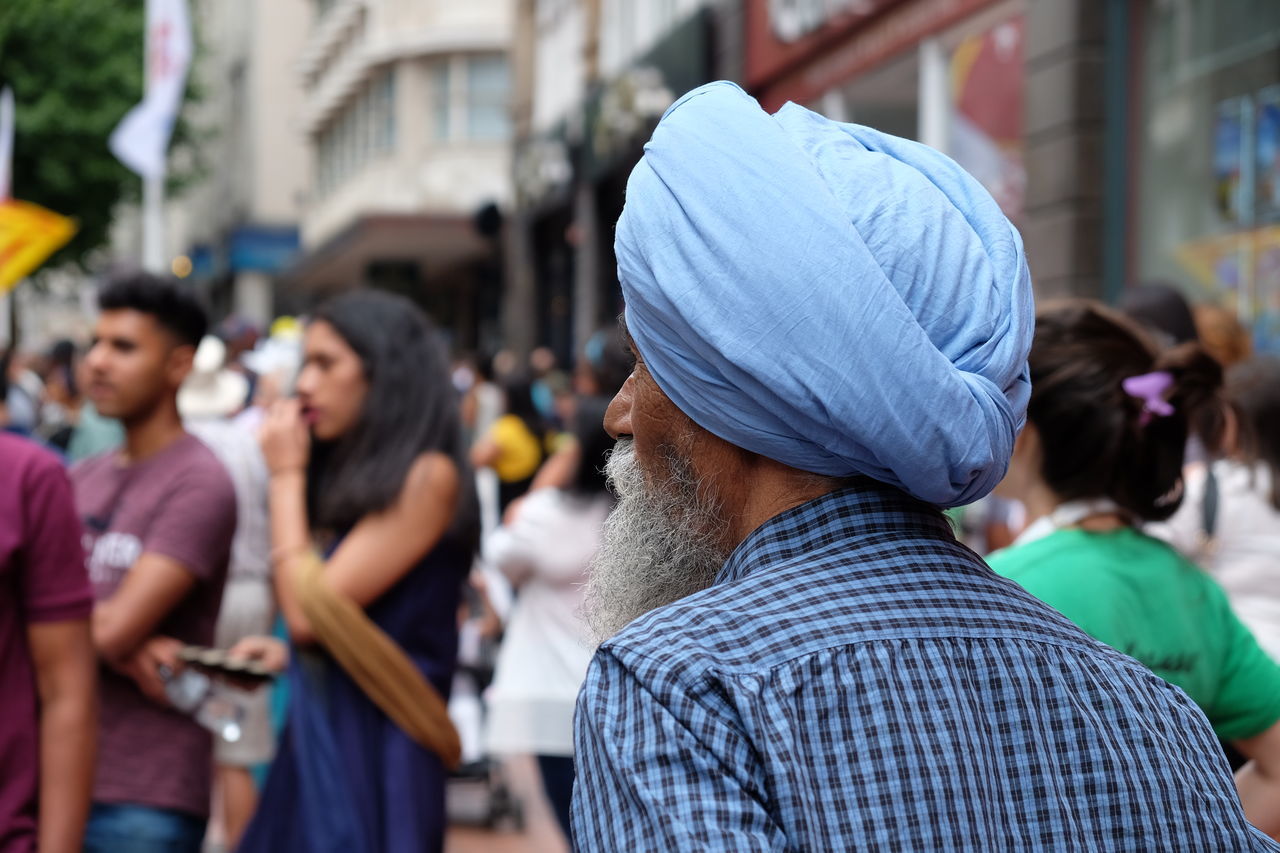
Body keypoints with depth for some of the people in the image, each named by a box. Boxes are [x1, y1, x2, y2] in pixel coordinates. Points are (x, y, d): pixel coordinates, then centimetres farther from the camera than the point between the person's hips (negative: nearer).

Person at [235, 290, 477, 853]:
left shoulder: (427, 478, -11)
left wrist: (286, 475, -6)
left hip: (374, 747, -8)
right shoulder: (354, 477, 15)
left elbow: (310, 612, -16)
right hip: (312, 738, 8)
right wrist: (279, 656, 1)